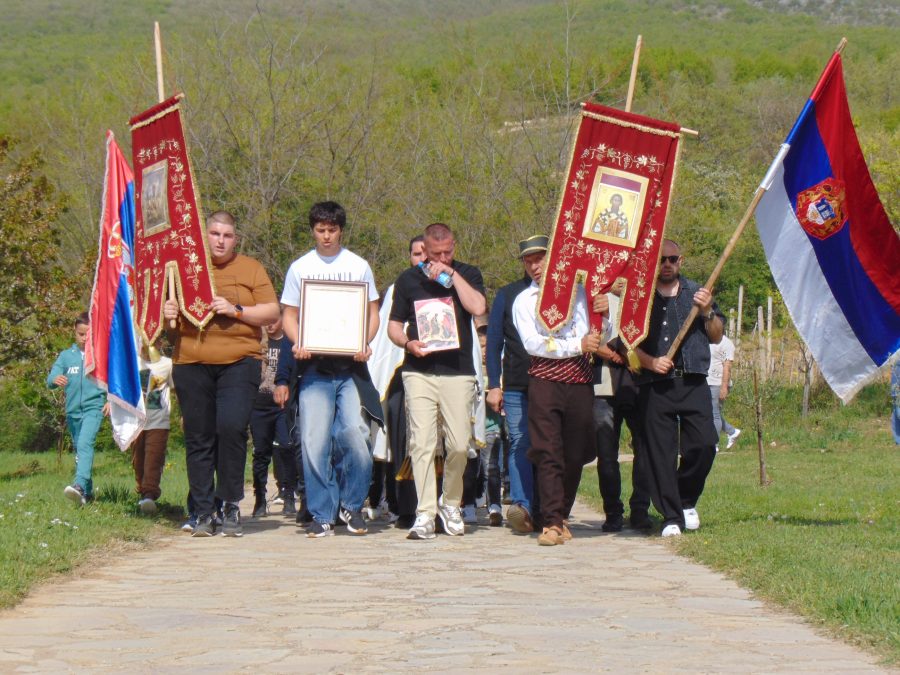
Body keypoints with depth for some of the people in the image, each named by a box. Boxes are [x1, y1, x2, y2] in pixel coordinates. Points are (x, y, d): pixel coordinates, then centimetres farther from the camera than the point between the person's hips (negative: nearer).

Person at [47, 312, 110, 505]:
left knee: (85, 444, -25)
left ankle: (80, 485, -41)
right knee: (79, 451, 12)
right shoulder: (66, 355, 7)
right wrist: (55, 380, -24)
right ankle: (88, 493, 22)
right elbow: (51, 378, 0)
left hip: (94, 407, -5)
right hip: (73, 410, 5)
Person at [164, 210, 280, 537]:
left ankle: (231, 507, -7)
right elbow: (167, 307, 21)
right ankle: (203, 513, 7)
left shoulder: (250, 269, 11)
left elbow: (272, 312, 5)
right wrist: (166, 312, -2)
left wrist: (236, 310, -9)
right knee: (198, 437, 1)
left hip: (238, 363, -2)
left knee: (232, 427, -17)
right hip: (191, 364, 2)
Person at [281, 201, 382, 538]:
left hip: (351, 365, 0)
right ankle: (322, 514, 4)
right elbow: (289, 316, 12)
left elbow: (373, 314, 12)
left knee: (355, 431, -13)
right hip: (314, 365, 1)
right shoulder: (300, 268, 11)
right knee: (314, 440, -5)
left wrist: (364, 344, -8)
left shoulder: (359, 266, 10)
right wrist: (298, 343, -9)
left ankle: (352, 505, 6)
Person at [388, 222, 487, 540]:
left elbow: (478, 308, -9)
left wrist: (452, 274, -8)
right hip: (419, 371, 0)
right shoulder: (409, 279, 11)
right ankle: (424, 513, -5)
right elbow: (394, 325, 14)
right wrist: (408, 343, -7)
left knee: (459, 445, -3)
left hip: (458, 372, 0)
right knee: (422, 443, -8)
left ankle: (450, 503, 20)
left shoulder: (468, 274, 10)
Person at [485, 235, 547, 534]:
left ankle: (543, 509, 8)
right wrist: (494, 385, 1)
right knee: (520, 445, -10)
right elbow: (494, 343, 10)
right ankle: (521, 506, -17)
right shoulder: (507, 295, 10)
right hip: (517, 386, -1)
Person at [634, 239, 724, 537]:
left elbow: (716, 337, 14)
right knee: (661, 452, -4)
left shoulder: (697, 293, 15)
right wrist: (650, 362, -11)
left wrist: (708, 312, -4)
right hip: (655, 387, -1)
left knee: (703, 444, -8)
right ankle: (671, 517, 3)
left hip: (693, 383, 1)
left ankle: (687, 501, 16)